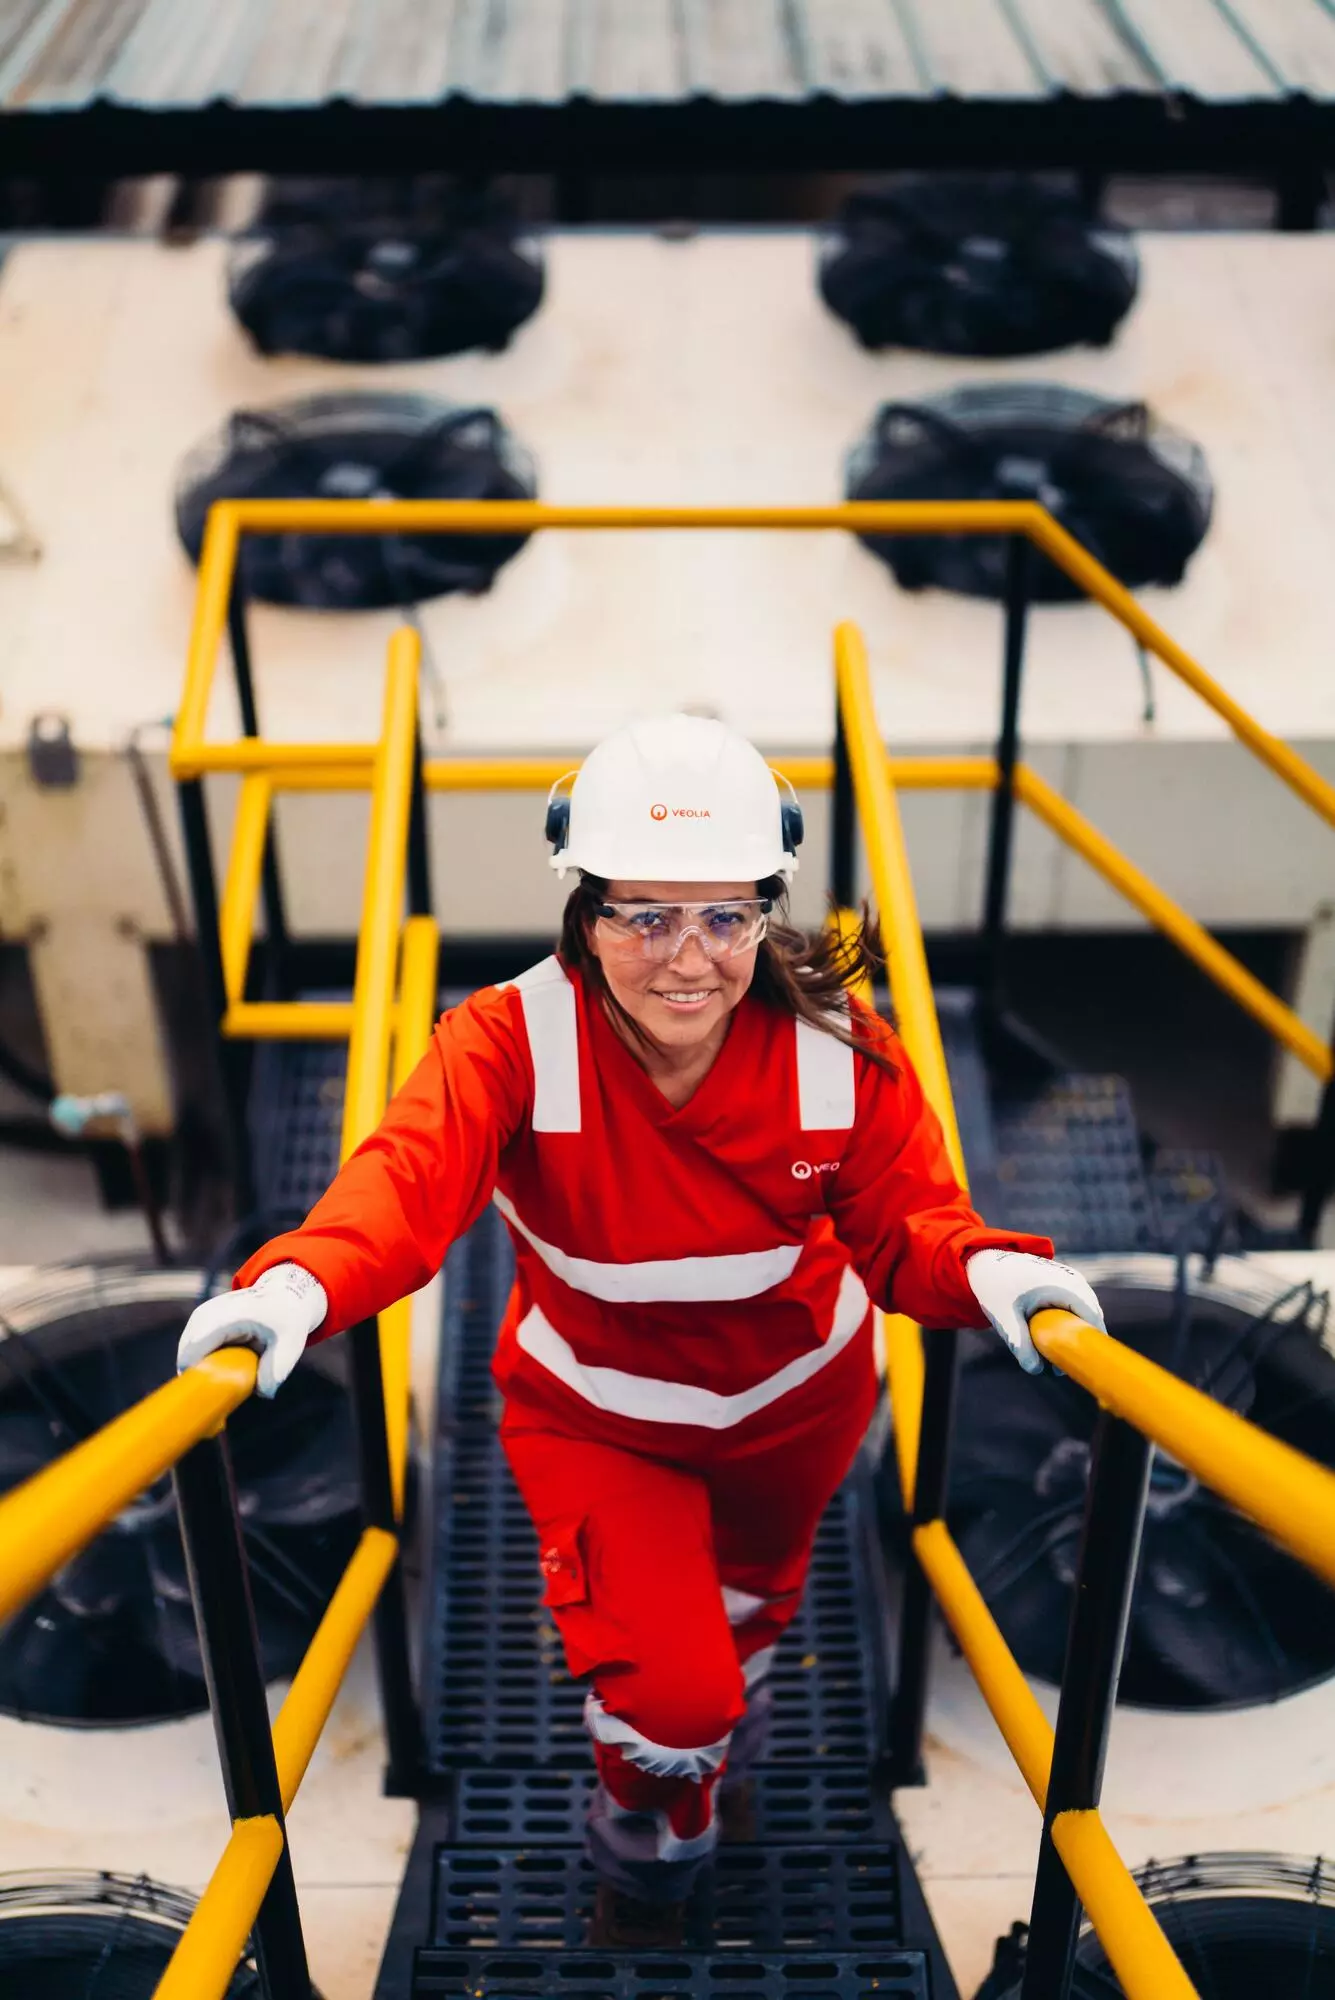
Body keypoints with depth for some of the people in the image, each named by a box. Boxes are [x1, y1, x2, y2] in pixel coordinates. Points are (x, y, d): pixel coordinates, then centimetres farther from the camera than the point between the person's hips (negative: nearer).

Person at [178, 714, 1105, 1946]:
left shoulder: (841, 1050, -24)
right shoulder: (514, 1039, -30)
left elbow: (903, 1223, -20)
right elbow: (413, 1172, -45)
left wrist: (983, 1268, -44)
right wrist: (301, 1283, -65)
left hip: (795, 1401, 3)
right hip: (599, 1412, -2)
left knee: (751, 1592, 31)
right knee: (668, 1692, -15)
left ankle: (737, 1676, 71)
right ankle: (649, 1845, 24)